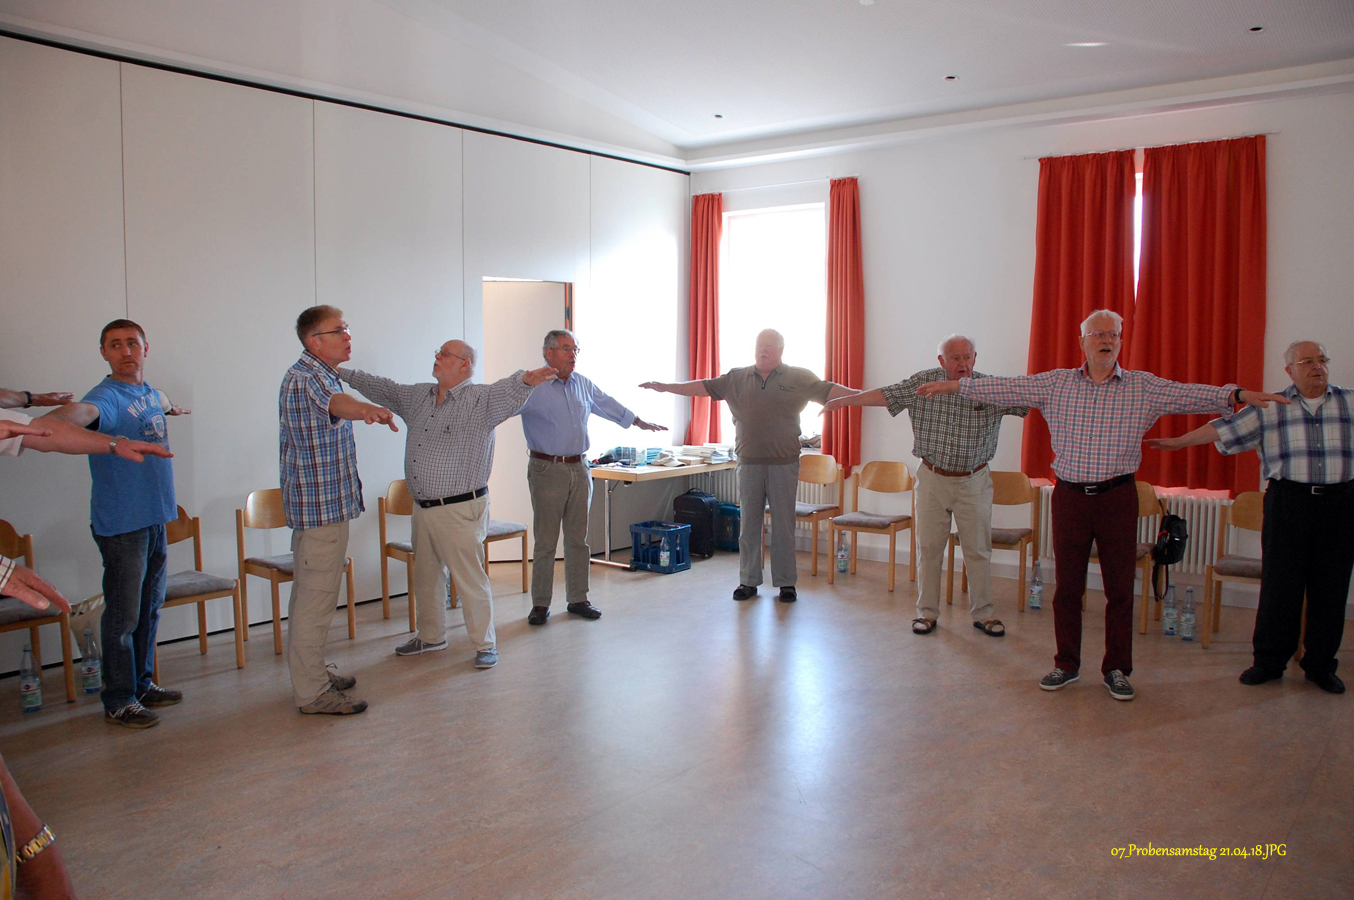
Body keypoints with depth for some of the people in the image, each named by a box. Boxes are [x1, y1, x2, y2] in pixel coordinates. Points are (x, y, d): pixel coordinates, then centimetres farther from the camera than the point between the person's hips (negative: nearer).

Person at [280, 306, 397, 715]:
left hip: (314, 504, 11)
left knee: (308, 595, 19)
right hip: (322, 506, -11)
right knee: (317, 599, -5)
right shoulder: (308, 377, -20)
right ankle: (312, 693, 2)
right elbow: (333, 401, -44)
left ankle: (309, 673, 31)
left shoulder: (312, 373, 15)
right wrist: (364, 409, -65)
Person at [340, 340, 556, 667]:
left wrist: (526, 379, -53)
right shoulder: (417, 396, 12)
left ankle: (485, 645, 15)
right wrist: (342, 372, 28)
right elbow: (381, 388, 26)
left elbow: (508, 390, -31)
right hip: (422, 507, 8)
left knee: (470, 579, 0)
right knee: (425, 577, 20)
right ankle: (431, 636, 39)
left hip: (460, 509, -8)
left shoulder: (481, 400, -12)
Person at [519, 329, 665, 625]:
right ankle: (540, 604, 9)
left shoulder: (583, 385, 12)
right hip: (547, 470, -6)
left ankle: (577, 599, 20)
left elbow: (609, 406, 27)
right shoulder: (532, 386, -8)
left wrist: (640, 422, 35)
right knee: (545, 541, -2)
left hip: (579, 469, 6)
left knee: (578, 539, 10)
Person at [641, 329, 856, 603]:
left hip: (784, 464, -2)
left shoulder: (799, 378, 3)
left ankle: (786, 583, 14)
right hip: (749, 464, 2)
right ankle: (748, 581, 18)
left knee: (783, 525, 4)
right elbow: (704, 387, 8)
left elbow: (829, 391, -3)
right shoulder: (737, 378, 9)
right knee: (748, 524, 8)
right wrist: (665, 387, 2)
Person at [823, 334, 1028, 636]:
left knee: (979, 550, 6)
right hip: (932, 479, 0)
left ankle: (983, 613, 21)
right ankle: (927, 611, 20)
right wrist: (845, 400, -10)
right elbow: (885, 395, -5)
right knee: (929, 548, 7)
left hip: (974, 482, 0)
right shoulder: (924, 382, -4)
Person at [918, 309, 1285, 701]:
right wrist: (952, 386, 0)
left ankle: (1117, 669, 19)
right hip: (1069, 495, 1)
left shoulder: (1144, 387, 3)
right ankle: (1066, 664, 22)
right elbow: (1005, 388, 4)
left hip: (1118, 497, 0)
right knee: (1067, 585, 8)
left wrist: (1237, 394, -24)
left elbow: (1190, 394, -8)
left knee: (1120, 587, 5)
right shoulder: (1055, 383, 5)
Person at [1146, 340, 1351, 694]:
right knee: (1280, 585, 0)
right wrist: (1179, 441, -4)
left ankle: (1321, 665, 19)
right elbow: (1225, 428, 1)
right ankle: (1269, 662, 12)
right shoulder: (1270, 408, 4)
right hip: (1288, 501, -1)